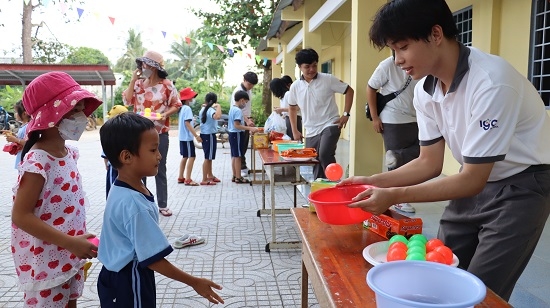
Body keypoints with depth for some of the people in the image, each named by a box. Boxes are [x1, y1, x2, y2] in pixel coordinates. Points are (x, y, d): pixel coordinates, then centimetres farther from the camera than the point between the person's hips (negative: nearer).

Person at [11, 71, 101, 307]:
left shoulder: (69, 153, 2)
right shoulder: (37, 162, -23)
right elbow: (20, 216, -24)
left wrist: (77, 243, 13)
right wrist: (70, 242, -26)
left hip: (69, 256, 7)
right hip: (45, 262, -7)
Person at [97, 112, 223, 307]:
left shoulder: (122, 189, -3)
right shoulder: (134, 205, -32)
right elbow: (153, 259, -28)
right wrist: (194, 282, -21)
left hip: (120, 277, 9)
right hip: (128, 282, -9)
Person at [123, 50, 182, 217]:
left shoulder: (166, 85, -5)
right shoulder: (138, 84, 5)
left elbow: (176, 105, 0)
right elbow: (127, 101, -3)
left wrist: (165, 114, -18)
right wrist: (133, 80, -7)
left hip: (160, 134, -3)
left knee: (160, 169, 7)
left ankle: (162, 204, 15)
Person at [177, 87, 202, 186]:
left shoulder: (182, 108, 13)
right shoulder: (187, 108, -15)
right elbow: (187, 123, -22)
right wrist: (196, 135, -23)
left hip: (183, 137, 10)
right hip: (187, 137, -10)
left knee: (185, 157, 16)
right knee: (191, 157, -8)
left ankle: (181, 177, 20)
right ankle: (188, 179, -8)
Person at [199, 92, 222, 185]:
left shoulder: (203, 109, 9)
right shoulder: (211, 110, -18)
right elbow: (218, 116, -43)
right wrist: (218, 106, -30)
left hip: (203, 134, 10)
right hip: (210, 135, -9)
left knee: (209, 157, 21)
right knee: (208, 158, -4)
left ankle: (210, 176, 33)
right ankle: (204, 180, 0)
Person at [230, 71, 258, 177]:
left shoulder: (249, 91, 10)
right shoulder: (238, 91, -16)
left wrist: (250, 118, 15)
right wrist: (247, 120, -36)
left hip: (247, 121, 8)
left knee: (244, 145, 12)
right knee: (240, 146, -3)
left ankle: (242, 167, 20)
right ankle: (242, 168, 2)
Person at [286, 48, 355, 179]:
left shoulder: (328, 79, -7)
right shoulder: (295, 86, 3)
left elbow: (349, 91, 0)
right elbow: (292, 108, 18)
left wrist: (346, 114, -8)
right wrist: (294, 130, 15)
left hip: (330, 126, -4)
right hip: (311, 132, 5)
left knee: (325, 155, -27)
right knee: (316, 165, 9)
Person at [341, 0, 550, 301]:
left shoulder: (491, 83, -30)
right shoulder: (424, 90, -7)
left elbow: (472, 180, -26)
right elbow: (429, 163, 0)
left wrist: (394, 196, -28)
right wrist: (373, 182, -11)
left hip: (521, 186, -6)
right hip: (477, 180, 6)